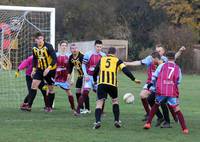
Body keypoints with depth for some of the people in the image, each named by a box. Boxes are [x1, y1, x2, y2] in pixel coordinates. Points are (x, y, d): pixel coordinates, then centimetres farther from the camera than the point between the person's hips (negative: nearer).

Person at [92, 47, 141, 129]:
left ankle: (97, 121, -21)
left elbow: (95, 72, 22)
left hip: (101, 83, 0)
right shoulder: (117, 61, 11)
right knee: (115, 101, 22)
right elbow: (125, 71, 0)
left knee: (99, 103, -1)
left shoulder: (101, 59, 18)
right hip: (112, 84, 0)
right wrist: (134, 79, 2)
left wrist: (95, 80, 40)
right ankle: (117, 121, 15)